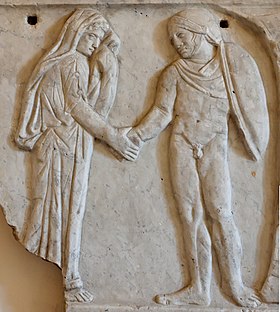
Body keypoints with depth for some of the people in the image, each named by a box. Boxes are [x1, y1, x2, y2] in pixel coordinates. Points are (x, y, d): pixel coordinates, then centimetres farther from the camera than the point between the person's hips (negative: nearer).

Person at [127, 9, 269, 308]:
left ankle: (234, 283, 5)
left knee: (220, 211, -9)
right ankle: (199, 288, 5)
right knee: (191, 215, -1)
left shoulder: (231, 61, 3)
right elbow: (162, 112, 1)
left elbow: (247, 103, 5)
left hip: (213, 145, -1)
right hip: (182, 145, 1)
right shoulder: (174, 73, 4)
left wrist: (255, 142, 0)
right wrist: (137, 134, -13)